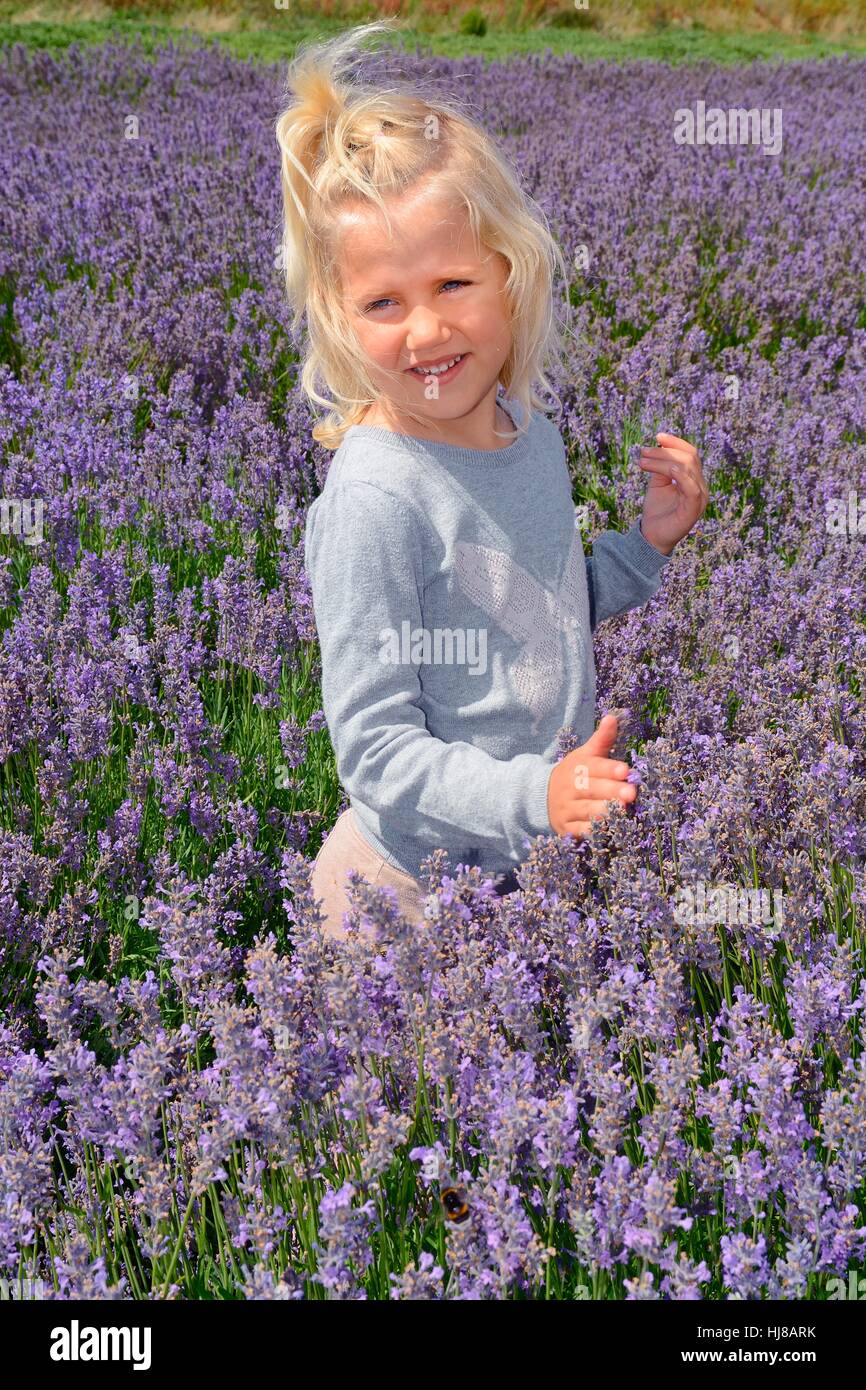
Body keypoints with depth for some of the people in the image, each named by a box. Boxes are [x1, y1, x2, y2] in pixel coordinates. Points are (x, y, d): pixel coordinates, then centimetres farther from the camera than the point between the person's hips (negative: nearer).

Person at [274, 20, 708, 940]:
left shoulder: (528, 431, -2)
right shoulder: (375, 498, -26)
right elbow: (376, 750, -23)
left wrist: (647, 544, 1)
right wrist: (535, 795, -33)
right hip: (417, 888, -7)